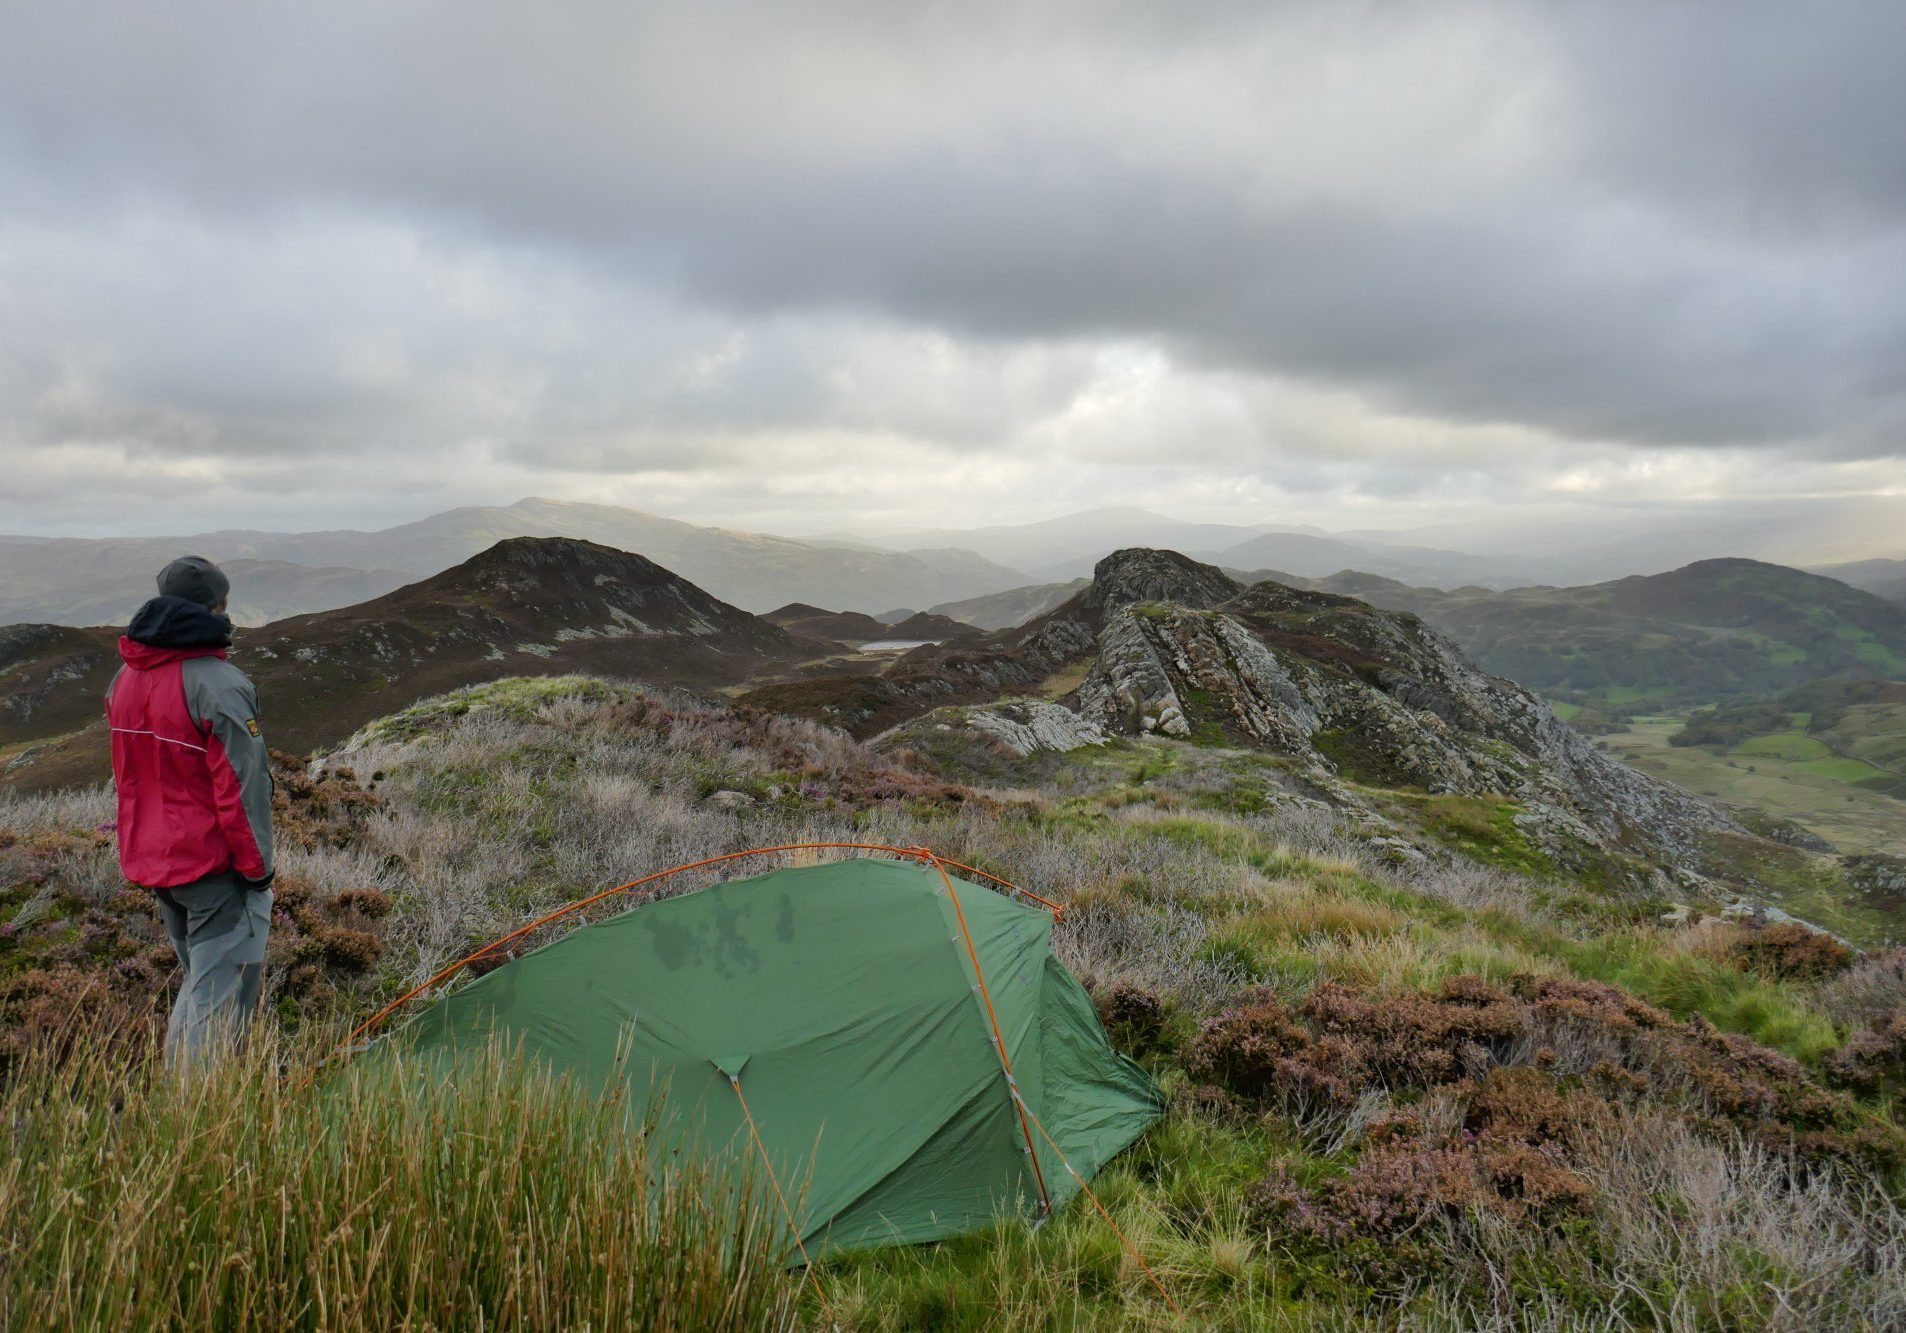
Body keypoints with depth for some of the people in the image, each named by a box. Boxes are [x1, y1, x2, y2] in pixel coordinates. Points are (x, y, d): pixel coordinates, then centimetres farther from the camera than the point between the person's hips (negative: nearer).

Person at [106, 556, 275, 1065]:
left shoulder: (125, 679, 6)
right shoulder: (220, 685, -21)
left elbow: (129, 775, 15)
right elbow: (240, 784, -20)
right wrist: (256, 866, -11)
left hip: (147, 857, 9)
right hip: (211, 862, -9)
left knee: (199, 976, 24)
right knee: (218, 989, -1)